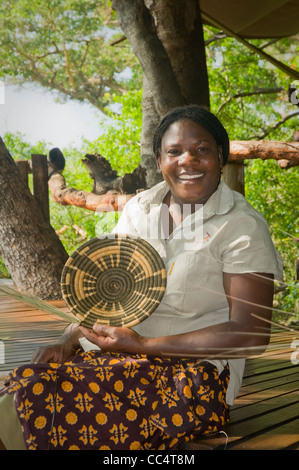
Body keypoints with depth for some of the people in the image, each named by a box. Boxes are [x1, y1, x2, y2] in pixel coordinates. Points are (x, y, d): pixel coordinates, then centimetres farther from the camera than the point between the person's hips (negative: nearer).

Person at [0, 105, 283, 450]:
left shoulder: (243, 227, -7)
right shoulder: (139, 208, 10)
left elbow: (250, 334, -14)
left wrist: (143, 344, -17)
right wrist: (69, 340, -5)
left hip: (195, 372, -5)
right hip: (114, 353, 5)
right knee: (28, 382, -24)